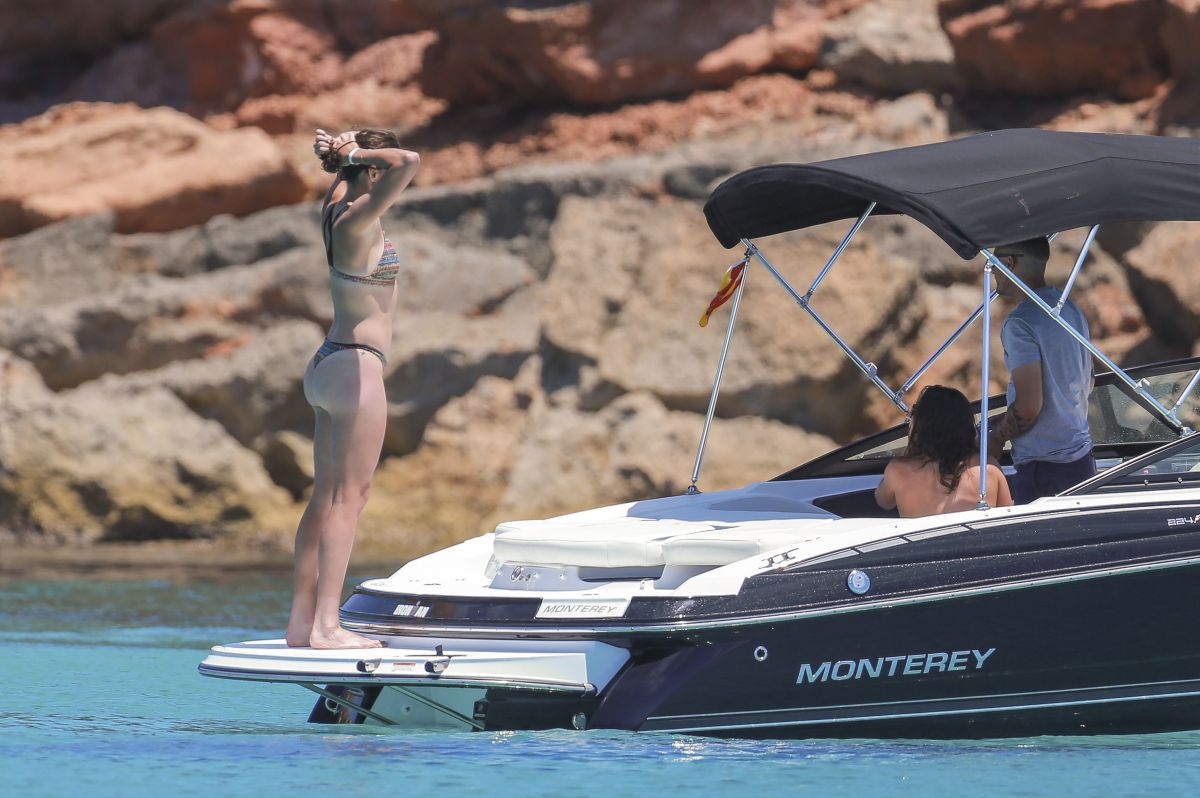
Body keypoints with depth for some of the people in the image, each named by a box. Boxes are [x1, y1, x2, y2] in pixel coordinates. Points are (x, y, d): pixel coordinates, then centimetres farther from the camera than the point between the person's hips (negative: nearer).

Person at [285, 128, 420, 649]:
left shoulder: (336, 210, 9)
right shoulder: (359, 220, -16)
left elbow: (344, 176, 30)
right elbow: (411, 162, -30)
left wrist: (343, 156, 8)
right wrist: (360, 154, -13)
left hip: (329, 367, 10)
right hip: (355, 366, -10)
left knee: (327, 497, 10)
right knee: (348, 498, -9)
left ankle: (302, 620, 11)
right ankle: (326, 626, -13)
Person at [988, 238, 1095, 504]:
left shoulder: (1020, 323, -16)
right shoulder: (1072, 310, 13)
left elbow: (1028, 407, -20)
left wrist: (995, 439, -2)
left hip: (1042, 469, -9)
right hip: (1082, 460, 9)